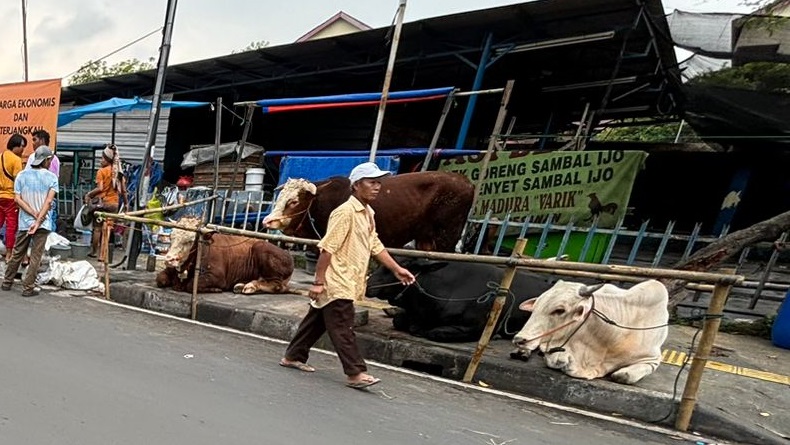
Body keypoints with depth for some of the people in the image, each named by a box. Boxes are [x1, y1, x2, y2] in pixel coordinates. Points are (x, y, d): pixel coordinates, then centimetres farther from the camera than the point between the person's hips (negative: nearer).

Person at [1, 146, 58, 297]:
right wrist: (38, 220, -15)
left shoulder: (22, 175, 2)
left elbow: (17, 198, -5)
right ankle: (28, 288, 3)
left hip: (24, 222, 3)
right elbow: (49, 201, -14)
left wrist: (34, 214, -7)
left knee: (17, 254, 17)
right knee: (35, 256, 2)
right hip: (43, 223, -3)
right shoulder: (52, 177, -6)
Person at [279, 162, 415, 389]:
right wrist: (319, 281, -20)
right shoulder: (346, 212, -17)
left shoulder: (368, 213, 12)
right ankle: (355, 373, 0)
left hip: (347, 283, 9)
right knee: (343, 329, -4)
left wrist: (397, 269, 13)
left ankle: (293, 356, 29)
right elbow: (327, 248, -19)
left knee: (317, 321, 17)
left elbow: (375, 245, 17)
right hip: (336, 284, -9)